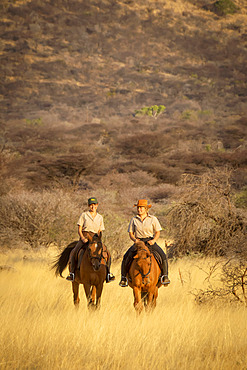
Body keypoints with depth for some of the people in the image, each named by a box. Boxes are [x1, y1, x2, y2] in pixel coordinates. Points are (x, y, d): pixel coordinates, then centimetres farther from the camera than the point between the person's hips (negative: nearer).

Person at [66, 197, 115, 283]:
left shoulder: (100, 217, 14)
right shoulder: (84, 215, 5)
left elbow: (100, 231, 15)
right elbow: (79, 229, 1)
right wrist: (83, 238, -15)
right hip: (84, 238, -2)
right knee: (73, 252, -26)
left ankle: (108, 273, -8)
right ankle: (72, 272, -18)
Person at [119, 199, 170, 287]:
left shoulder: (153, 219, 5)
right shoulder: (134, 220, 9)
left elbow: (158, 232, 5)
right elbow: (130, 233, 11)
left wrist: (153, 240, -14)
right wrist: (134, 239, -10)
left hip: (150, 242, -1)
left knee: (162, 255, -24)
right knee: (126, 256, -21)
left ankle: (164, 276, -15)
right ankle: (123, 277, -9)